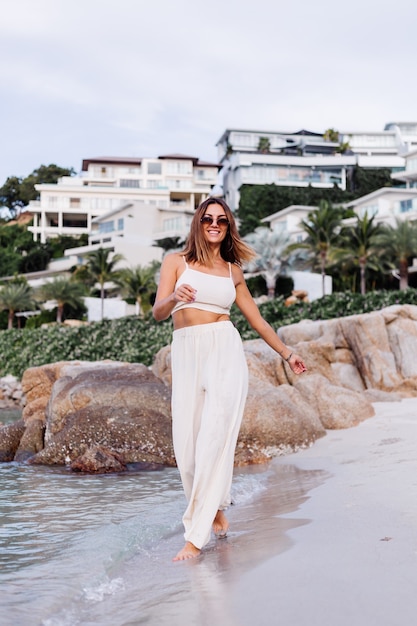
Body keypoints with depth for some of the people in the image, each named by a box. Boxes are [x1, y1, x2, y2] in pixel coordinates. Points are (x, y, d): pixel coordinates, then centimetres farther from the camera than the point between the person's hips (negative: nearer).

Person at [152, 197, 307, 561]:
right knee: (187, 444, -5)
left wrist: (286, 353, 30)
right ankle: (216, 511, 20)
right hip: (186, 354, 1)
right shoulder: (177, 261, 11)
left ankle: (197, 536, -12)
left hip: (225, 351, 0)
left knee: (215, 438, -13)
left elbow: (256, 319, 26)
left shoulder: (233, 271, 16)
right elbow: (158, 313, 0)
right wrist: (174, 297, -22)